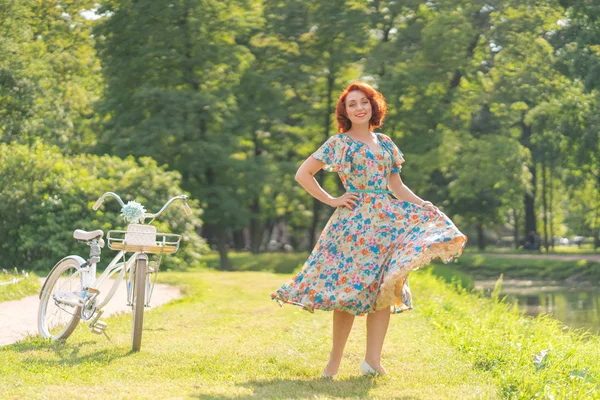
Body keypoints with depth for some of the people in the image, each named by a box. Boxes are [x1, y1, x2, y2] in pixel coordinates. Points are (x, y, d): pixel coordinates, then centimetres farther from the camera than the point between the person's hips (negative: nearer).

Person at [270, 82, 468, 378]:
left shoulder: (385, 143, 15)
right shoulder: (339, 143, 0)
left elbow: (397, 186, 19)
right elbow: (303, 174, -2)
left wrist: (425, 207, 6)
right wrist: (331, 201, -5)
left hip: (387, 219, 5)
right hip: (354, 220, -5)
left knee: (384, 287, -2)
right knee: (349, 287, -6)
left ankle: (373, 359, -1)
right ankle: (334, 362, 1)